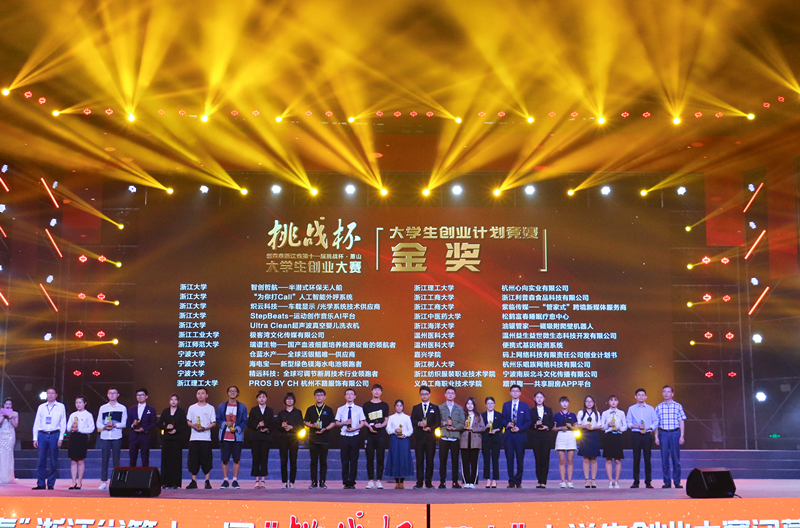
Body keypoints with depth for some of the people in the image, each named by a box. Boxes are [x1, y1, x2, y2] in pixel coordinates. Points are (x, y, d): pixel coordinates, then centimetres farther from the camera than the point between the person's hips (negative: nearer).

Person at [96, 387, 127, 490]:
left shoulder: (122, 408, 8)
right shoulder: (103, 407, 13)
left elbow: (124, 423, 3)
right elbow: (98, 423, 10)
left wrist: (115, 425, -13)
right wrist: (104, 427, -10)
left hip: (116, 437, -1)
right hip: (104, 436, 1)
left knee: (116, 460, -1)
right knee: (104, 459, -1)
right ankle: (103, 482, 2)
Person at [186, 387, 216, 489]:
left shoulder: (210, 408, 5)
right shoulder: (192, 408, 11)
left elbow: (214, 423, 2)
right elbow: (188, 421, 10)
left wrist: (204, 428, -14)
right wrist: (193, 426, -11)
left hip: (206, 437, -2)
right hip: (194, 437, 2)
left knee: (206, 460, -3)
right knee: (193, 460, 1)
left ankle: (207, 481, 4)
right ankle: (194, 481, 9)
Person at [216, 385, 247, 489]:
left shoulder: (242, 407, 6)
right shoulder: (222, 406, 9)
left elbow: (245, 422, 4)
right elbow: (218, 419, 9)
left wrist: (237, 428, -12)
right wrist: (225, 423, -10)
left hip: (237, 437, 0)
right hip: (225, 437, 0)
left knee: (236, 459, 1)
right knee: (225, 459, 1)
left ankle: (235, 481, 9)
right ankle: (225, 481, 10)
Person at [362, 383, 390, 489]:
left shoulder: (384, 405, 10)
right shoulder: (366, 405, 10)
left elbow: (386, 420, 9)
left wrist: (381, 425, -12)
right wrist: (369, 427, -8)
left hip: (381, 434, 0)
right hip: (369, 434, 0)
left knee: (380, 458, -1)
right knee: (370, 458, 0)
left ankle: (378, 480, 4)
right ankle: (371, 480, 5)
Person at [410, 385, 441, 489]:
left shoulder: (435, 408, 10)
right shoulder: (416, 408, 14)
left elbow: (438, 422, 3)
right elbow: (412, 420, 5)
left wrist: (430, 428, -13)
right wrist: (419, 423, -16)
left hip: (430, 437, 0)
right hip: (419, 437, 0)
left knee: (430, 460, 0)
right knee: (419, 460, -1)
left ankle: (429, 482, 6)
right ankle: (419, 483, 0)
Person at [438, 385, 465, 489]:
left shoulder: (459, 408, 13)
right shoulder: (440, 408, 10)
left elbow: (462, 423, 5)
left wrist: (455, 427, -11)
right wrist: (444, 423, -13)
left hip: (455, 437, 1)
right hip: (443, 437, -1)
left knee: (455, 460, 1)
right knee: (442, 460, -1)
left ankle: (455, 482, 7)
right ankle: (442, 482, 4)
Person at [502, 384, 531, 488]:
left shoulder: (525, 406, 7)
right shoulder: (506, 405, 13)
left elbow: (528, 421, 3)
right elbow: (503, 419, 12)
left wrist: (519, 428, -12)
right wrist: (507, 424, -9)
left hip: (520, 435, -1)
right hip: (508, 435, 1)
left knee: (520, 459, 0)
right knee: (509, 459, 0)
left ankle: (518, 481, 7)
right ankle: (511, 482, 6)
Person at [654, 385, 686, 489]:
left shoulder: (678, 406, 4)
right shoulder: (659, 407, 8)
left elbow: (681, 422, 4)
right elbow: (656, 423, 9)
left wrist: (682, 435, -3)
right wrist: (656, 436, 3)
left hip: (675, 433, -1)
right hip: (663, 434, 1)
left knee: (676, 458, 0)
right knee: (664, 458, 2)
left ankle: (677, 482, 8)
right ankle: (666, 482, 8)